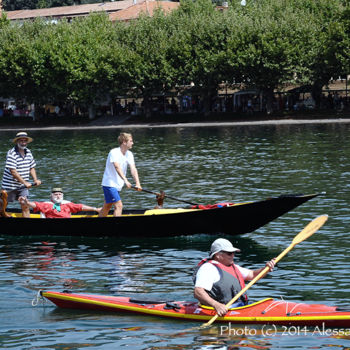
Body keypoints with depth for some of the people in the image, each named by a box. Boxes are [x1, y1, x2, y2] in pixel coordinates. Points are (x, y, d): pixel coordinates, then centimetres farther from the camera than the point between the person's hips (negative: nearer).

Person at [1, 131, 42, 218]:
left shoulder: (28, 152, 4)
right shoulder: (12, 154, -18)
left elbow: (32, 167, 12)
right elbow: (13, 172, -24)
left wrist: (35, 179, -4)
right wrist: (25, 182, -25)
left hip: (22, 186, 5)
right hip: (10, 185, -5)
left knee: (25, 206, -2)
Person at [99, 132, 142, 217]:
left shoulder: (129, 154, 2)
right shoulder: (114, 152, -20)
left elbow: (133, 169, -9)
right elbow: (117, 167, -34)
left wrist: (137, 183, -24)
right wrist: (125, 180, -47)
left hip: (117, 185, 8)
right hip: (109, 184, -8)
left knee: (107, 207, 19)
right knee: (119, 206, -18)